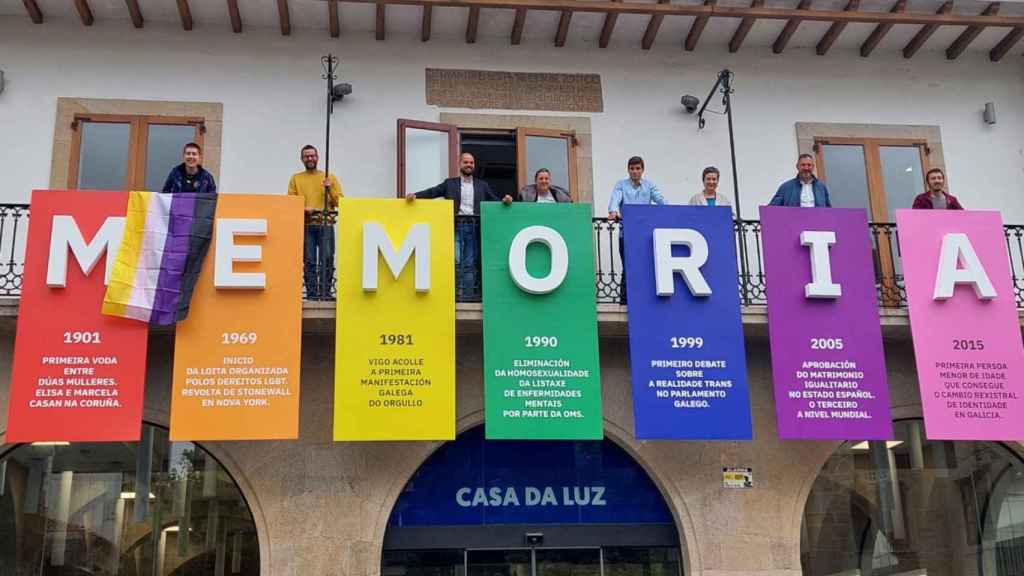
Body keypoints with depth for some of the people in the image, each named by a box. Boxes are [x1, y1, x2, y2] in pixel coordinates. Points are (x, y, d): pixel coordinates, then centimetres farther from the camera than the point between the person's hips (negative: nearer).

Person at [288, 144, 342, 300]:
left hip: (326, 224, 0)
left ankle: (325, 292, -4)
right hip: (305, 225, 0)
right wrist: (303, 209, -12)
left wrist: (330, 189, -8)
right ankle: (311, 292, 0)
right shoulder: (296, 179, 14)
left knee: (327, 259, -8)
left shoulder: (329, 177, 14)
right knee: (309, 261, -2)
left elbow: (340, 201, 8)